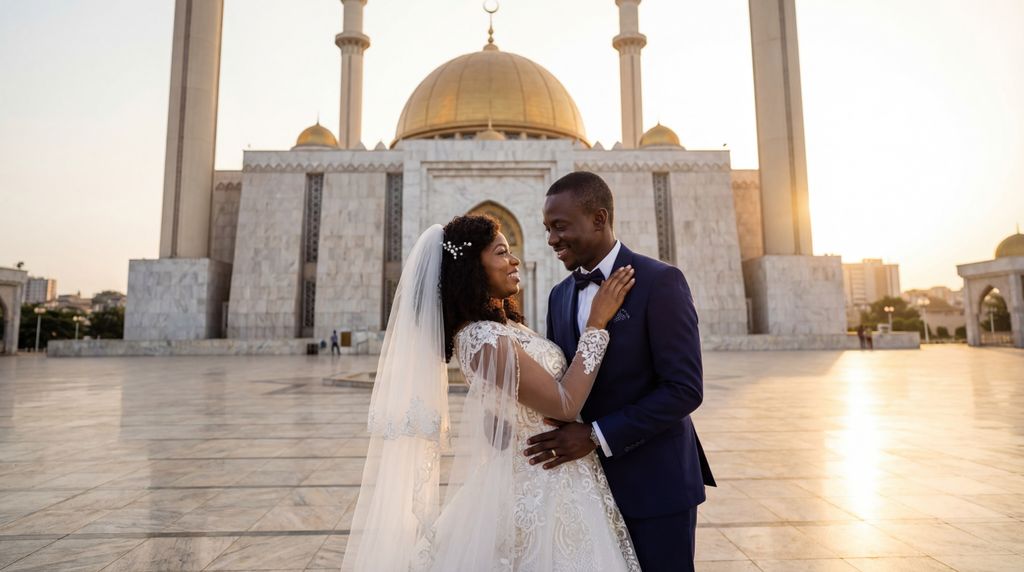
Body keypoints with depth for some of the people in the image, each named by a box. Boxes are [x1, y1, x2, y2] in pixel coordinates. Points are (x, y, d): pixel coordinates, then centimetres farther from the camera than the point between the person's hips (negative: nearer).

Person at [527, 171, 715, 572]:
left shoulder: (660, 282, -14)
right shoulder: (560, 296, 5)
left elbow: (685, 389, -19)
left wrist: (598, 436, -22)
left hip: (655, 483, -5)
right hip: (591, 482, 6)